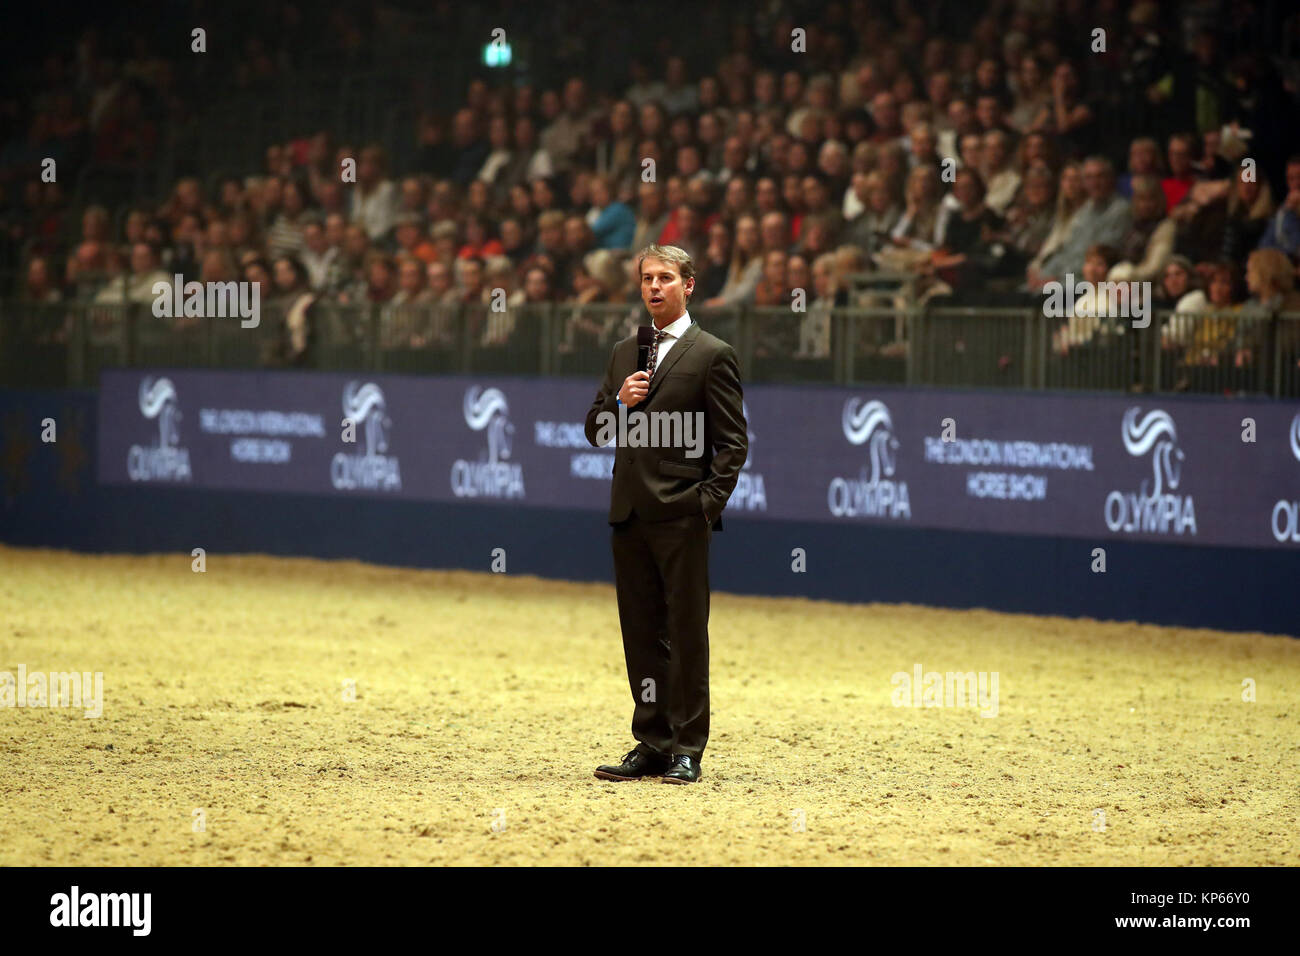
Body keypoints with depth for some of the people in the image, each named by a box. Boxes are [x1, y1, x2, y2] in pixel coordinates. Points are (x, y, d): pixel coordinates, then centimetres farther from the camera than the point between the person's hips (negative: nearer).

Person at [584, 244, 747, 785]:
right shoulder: (623, 354, 17)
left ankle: (687, 750, 0)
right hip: (631, 514, 6)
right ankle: (652, 744, 13)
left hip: (683, 516, -6)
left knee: (687, 634, -3)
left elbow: (732, 441, -4)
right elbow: (595, 431, 18)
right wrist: (620, 404, -2)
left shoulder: (712, 355, -2)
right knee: (641, 634, 8)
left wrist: (710, 502, -11)